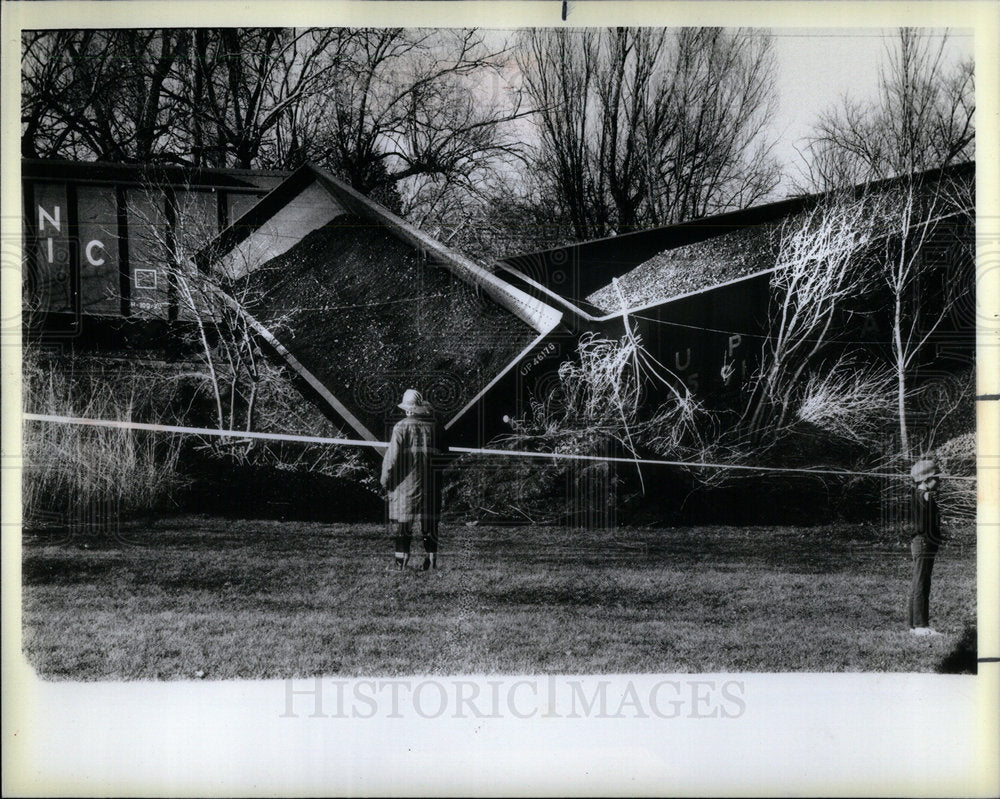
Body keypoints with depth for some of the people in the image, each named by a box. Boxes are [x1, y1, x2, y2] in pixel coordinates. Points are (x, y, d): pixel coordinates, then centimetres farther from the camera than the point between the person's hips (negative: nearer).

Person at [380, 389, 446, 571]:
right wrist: (439, 477, 21)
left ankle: (401, 560, -1)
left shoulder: (402, 427, -7)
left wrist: (386, 479, -1)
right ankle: (431, 560, 9)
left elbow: (393, 455, -10)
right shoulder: (436, 428, 7)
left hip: (406, 482, -4)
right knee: (430, 521, 9)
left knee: (402, 522, 2)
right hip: (431, 483, 4)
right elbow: (444, 455, 12)